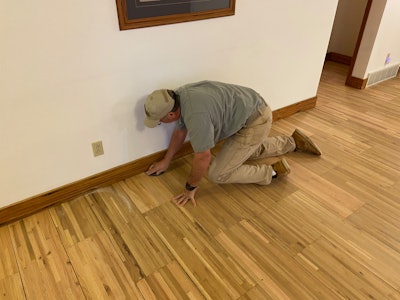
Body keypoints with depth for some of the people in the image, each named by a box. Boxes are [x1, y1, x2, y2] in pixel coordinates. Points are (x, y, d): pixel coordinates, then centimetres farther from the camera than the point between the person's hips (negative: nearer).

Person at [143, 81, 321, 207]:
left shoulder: (195, 115, -33)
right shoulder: (179, 98, -3)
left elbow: (203, 157, -26)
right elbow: (179, 131, 12)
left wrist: (190, 188, -11)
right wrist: (166, 161, 19)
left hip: (256, 121, -9)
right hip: (248, 112, 10)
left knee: (217, 174, -9)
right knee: (248, 151, 34)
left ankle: (272, 172, 1)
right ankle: (293, 142, 38)